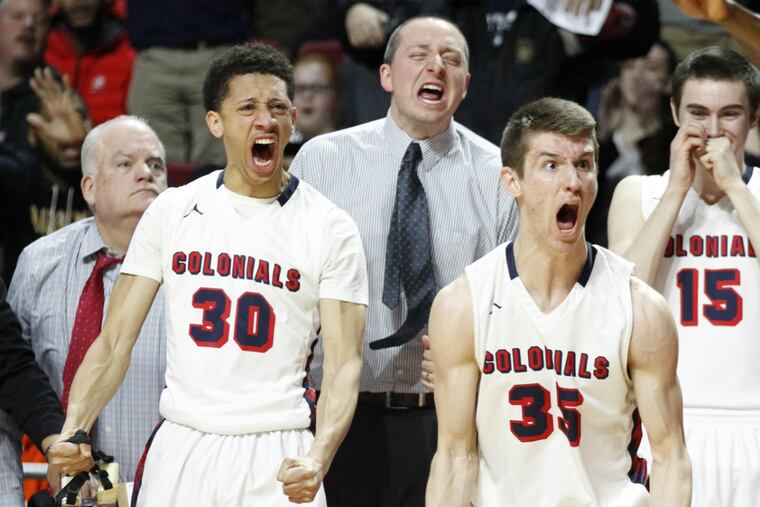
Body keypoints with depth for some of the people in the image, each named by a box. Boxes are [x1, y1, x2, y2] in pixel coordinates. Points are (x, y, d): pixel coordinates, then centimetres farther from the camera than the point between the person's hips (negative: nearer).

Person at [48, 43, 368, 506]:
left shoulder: (331, 229, -2)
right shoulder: (171, 212, 4)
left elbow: (344, 363, -6)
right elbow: (116, 341, 4)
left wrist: (318, 459, -23)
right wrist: (73, 430, -12)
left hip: (276, 460, -2)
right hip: (180, 450, 2)